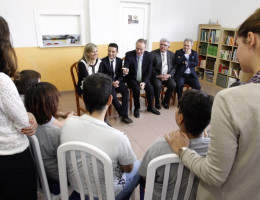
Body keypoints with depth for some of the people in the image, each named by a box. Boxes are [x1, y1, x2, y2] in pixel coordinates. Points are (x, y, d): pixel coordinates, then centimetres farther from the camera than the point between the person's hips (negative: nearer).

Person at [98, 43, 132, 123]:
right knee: (112, 93, -32)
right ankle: (121, 113, -13)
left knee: (126, 91, -25)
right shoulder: (103, 61, -4)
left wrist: (118, 81, -15)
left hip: (117, 81, 3)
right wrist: (111, 82, -21)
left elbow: (121, 74, 8)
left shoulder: (120, 60, 8)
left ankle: (124, 115, -22)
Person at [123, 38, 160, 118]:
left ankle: (150, 107, 6)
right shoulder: (129, 54, -13)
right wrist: (125, 71, -42)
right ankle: (136, 108, -5)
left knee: (150, 88, -22)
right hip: (132, 78, -2)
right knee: (137, 89, -30)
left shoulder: (148, 55, -6)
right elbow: (126, 68, -15)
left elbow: (149, 71, -4)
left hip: (143, 79, 2)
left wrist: (144, 82, -18)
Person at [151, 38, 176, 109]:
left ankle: (165, 101, 3)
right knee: (158, 85, -32)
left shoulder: (171, 54, 10)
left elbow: (174, 67, 9)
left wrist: (169, 75, -10)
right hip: (156, 75, -3)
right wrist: (158, 75, -15)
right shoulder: (153, 53, -1)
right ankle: (157, 102, -4)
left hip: (167, 76, 3)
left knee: (173, 85, -24)